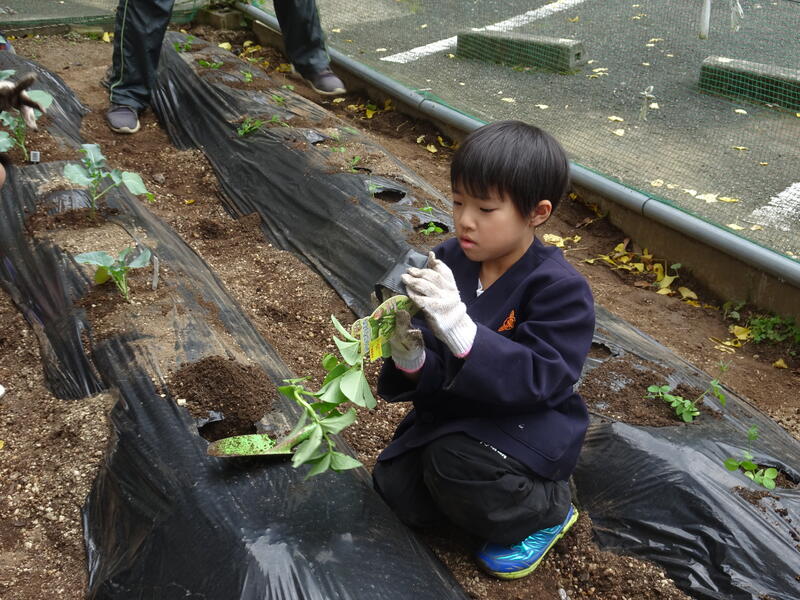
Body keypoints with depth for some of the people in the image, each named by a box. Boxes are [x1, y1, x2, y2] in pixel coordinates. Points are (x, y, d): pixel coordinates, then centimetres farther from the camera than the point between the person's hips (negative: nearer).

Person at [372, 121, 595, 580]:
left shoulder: (561, 288, -22)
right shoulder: (449, 261, -8)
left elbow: (540, 380, -33)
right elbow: (437, 369, -4)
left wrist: (459, 328, -46)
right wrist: (411, 360, -30)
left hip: (528, 424, -5)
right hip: (456, 411, 6)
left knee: (454, 462, -30)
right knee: (396, 487, -6)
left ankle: (548, 509, 2)